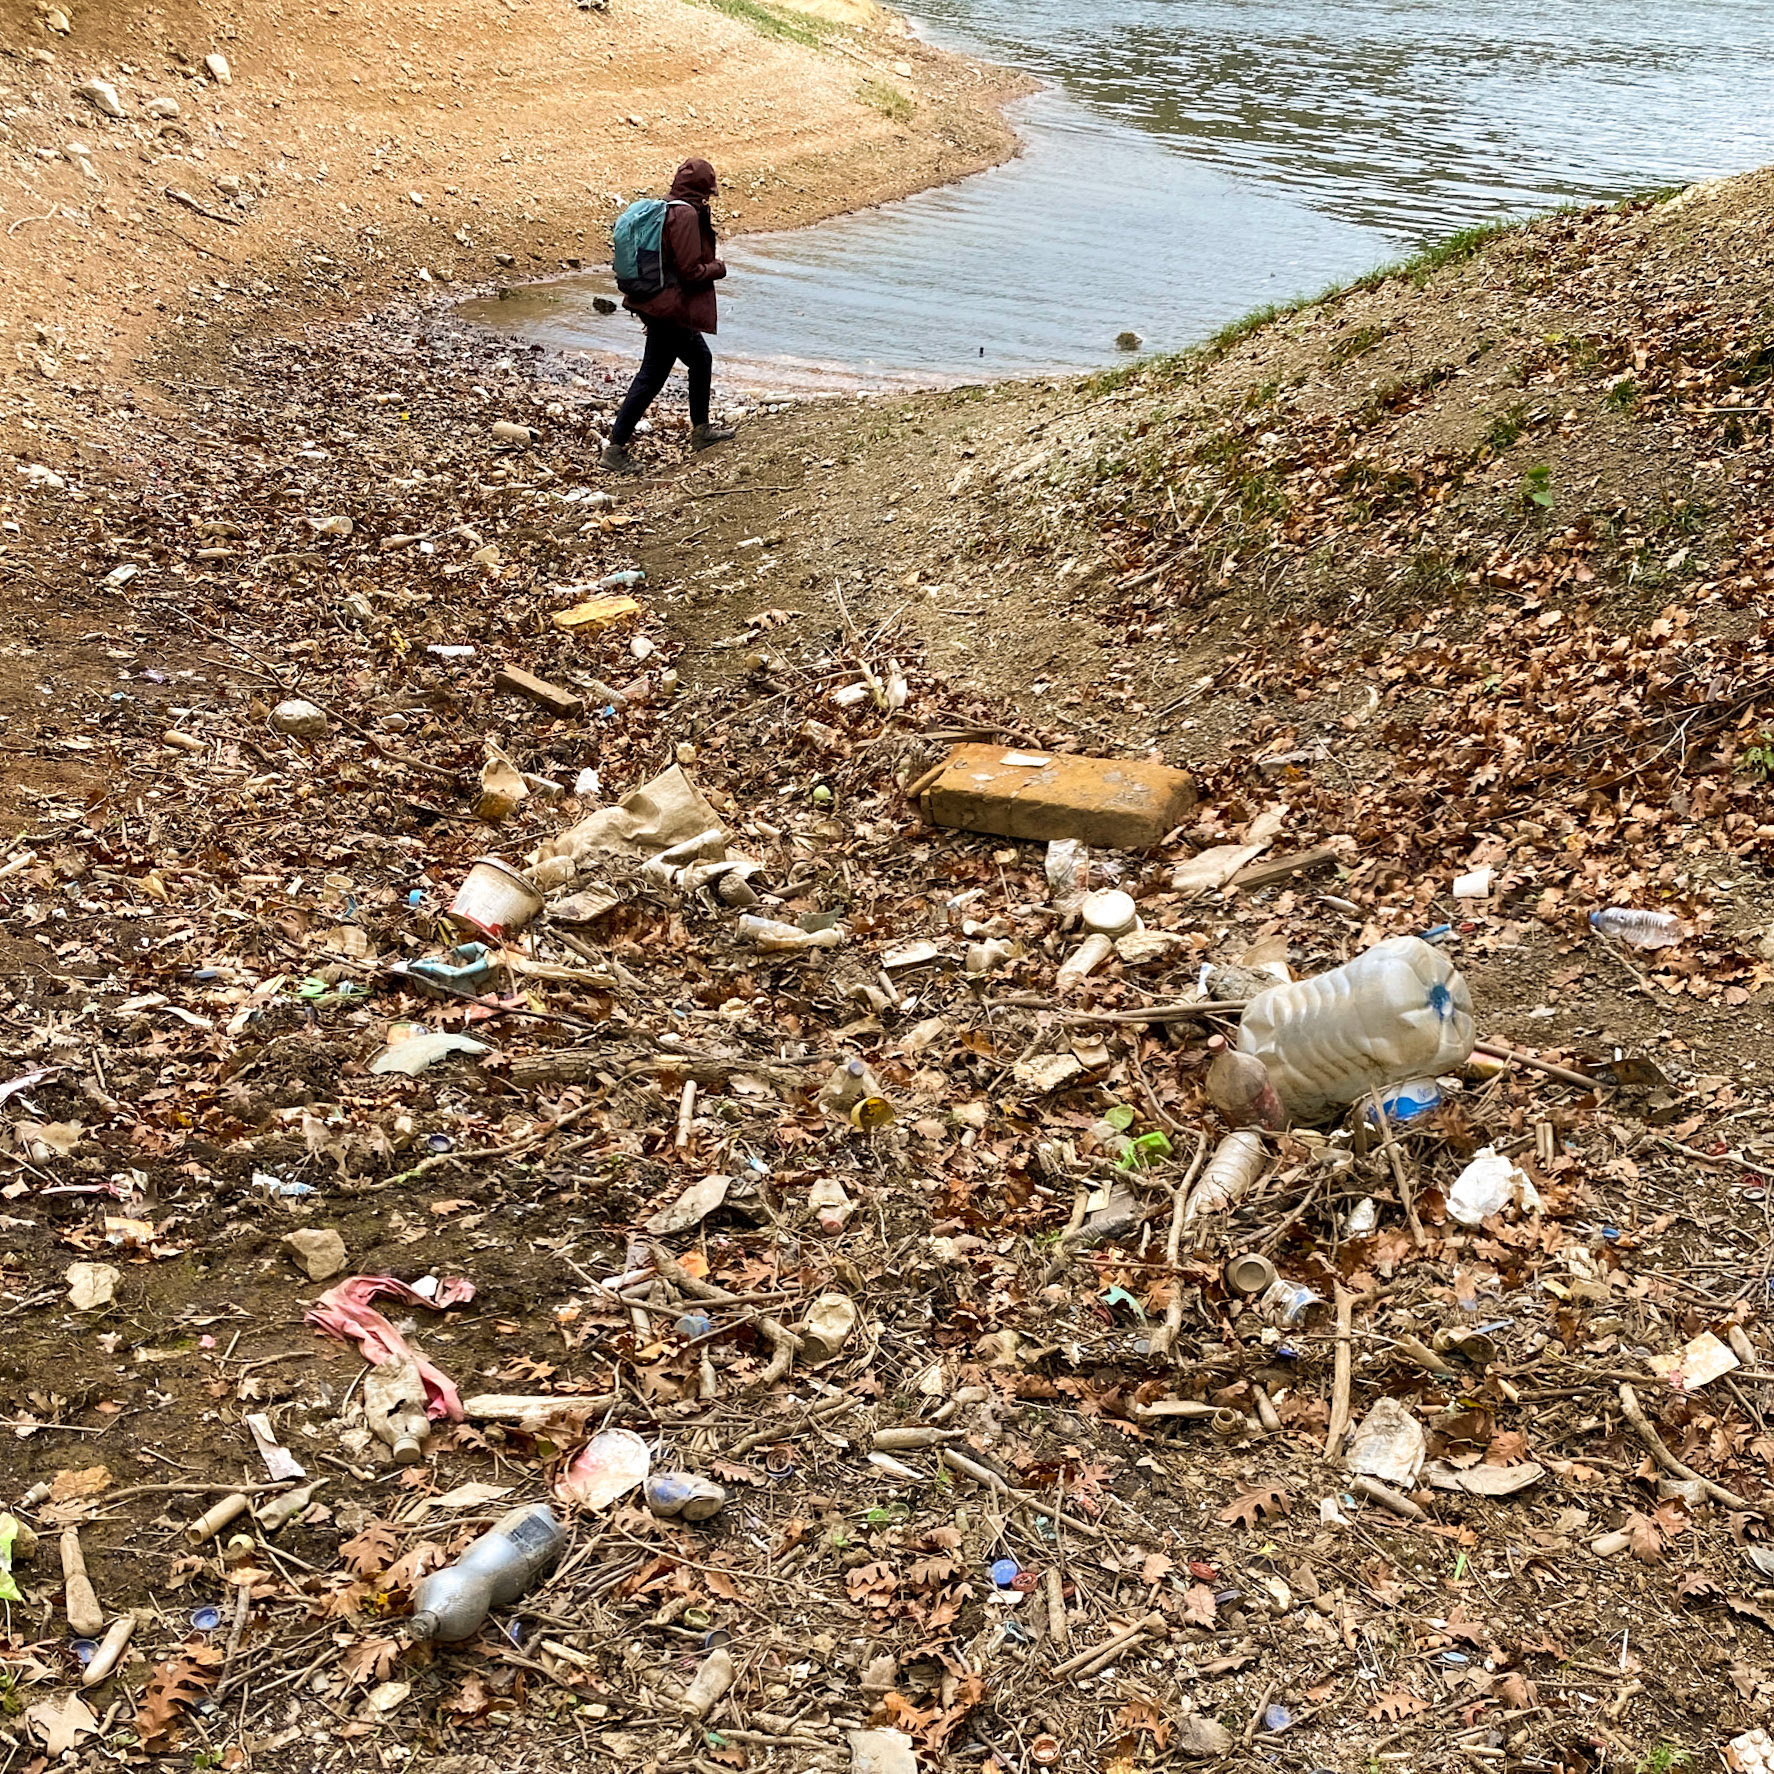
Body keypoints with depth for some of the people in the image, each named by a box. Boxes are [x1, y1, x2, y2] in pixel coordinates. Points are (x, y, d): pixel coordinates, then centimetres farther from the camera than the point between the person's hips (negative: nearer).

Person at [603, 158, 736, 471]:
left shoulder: (662, 209, 8)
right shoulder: (687, 216, -19)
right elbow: (691, 271, -21)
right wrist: (718, 268, -4)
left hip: (653, 301, 10)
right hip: (670, 308, -10)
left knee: (701, 359, 24)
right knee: (651, 377, -2)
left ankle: (701, 430, 36)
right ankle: (616, 447, 2)